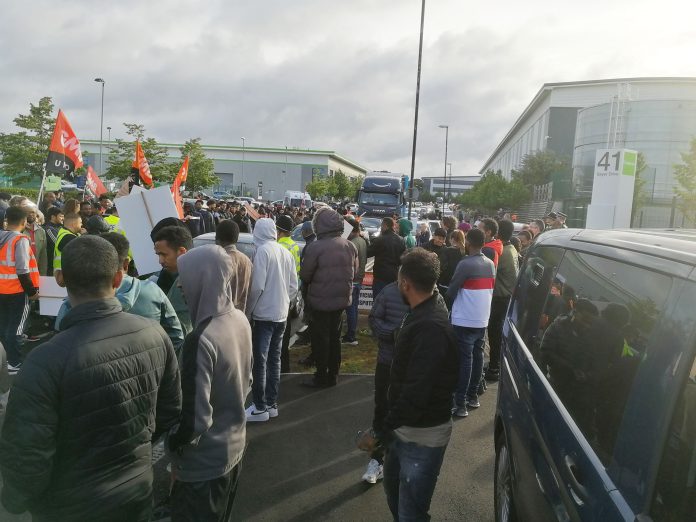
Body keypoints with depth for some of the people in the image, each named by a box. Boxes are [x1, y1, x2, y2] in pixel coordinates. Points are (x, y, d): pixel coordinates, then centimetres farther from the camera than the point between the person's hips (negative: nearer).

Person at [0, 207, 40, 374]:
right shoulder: (20, 240, -16)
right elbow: (22, 271, -21)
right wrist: (31, 291, -12)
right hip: (17, 291, -7)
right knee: (15, 327, 0)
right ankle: (14, 364, 6)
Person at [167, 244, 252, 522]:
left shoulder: (201, 340, -30)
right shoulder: (240, 320, -6)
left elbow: (196, 418, -27)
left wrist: (171, 445, -9)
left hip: (204, 461, -7)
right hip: (235, 445, 7)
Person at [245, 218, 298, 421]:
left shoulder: (262, 251, -14)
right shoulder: (286, 253, 7)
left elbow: (257, 285, -18)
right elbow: (293, 286, 8)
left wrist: (247, 311, -7)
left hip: (264, 314, -7)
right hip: (281, 314, 7)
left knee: (259, 362, 0)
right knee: (274, 360, 13)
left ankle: (260, 408, 5)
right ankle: (272, 404, 21)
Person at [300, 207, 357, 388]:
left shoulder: (315, 247, -20)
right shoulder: (350, 246, -1)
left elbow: (304, 275, -11)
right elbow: (354, 272, 10)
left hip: (321, 301, -6)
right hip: (342, 299, 6)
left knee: (320, 339, 7)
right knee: (335, 337, 17)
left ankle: (321, 377, 16)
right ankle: (333, 375, 28)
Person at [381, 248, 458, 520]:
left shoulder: (431, 327, -28)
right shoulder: (422, 313, 4)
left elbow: (417, 392, -31)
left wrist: (383, 428, -25)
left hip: (423, 435, -9)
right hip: (405, 427, 10)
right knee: (393, 489, 27)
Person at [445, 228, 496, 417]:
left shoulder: (465, 264, -17)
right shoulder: (490, 264, 6)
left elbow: (452, 291, -11)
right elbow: (490, 289, 14)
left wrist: (449, 304, 9)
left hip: (464, 320, -7)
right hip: (482, 319, 7)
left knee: (464, 359, -5)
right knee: (477, 356, 15)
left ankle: (460, 403, -1)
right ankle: (473, 396, 25)